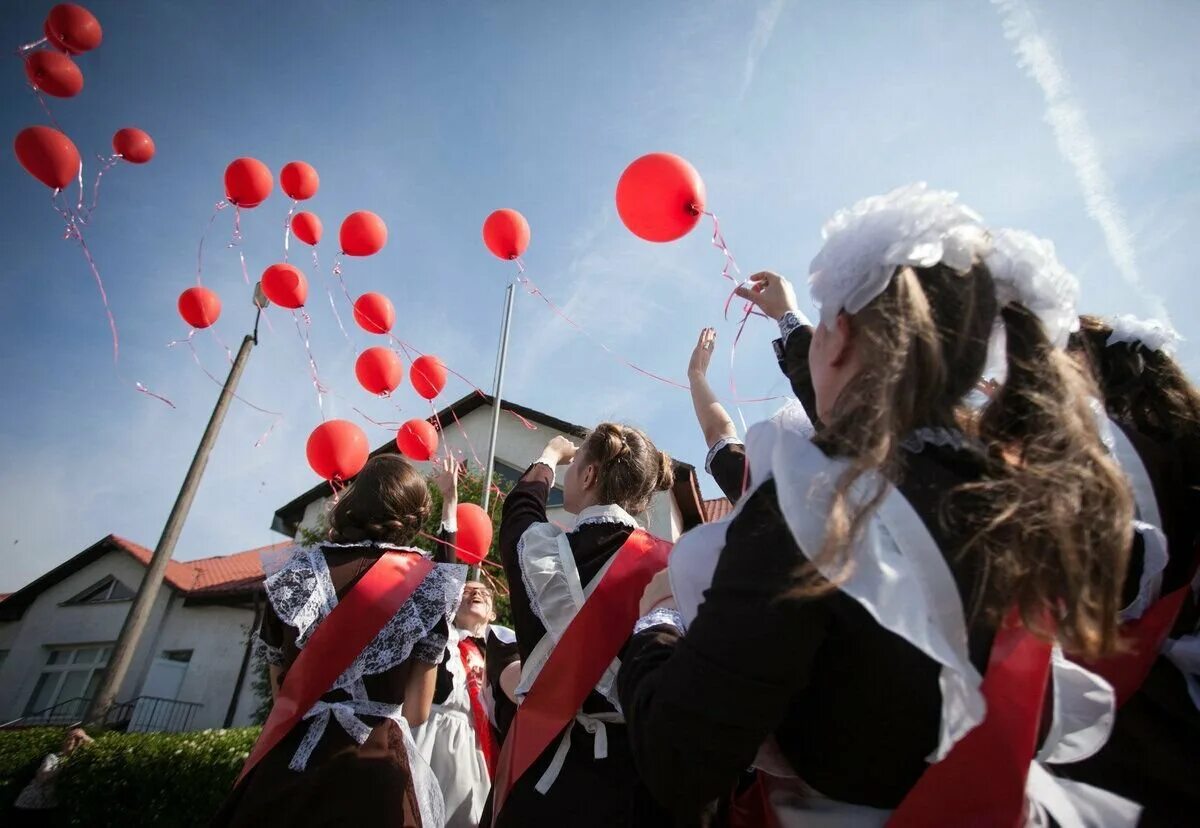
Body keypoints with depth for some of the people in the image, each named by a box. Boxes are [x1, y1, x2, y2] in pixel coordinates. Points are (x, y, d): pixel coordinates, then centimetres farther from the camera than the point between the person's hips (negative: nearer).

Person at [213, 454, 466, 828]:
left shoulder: (296, 573, -1)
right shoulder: (427, 583, -6)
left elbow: (281, 693, 9)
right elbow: (417, 712, -1)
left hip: (289, 759, 2)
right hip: (375, 768, -1)